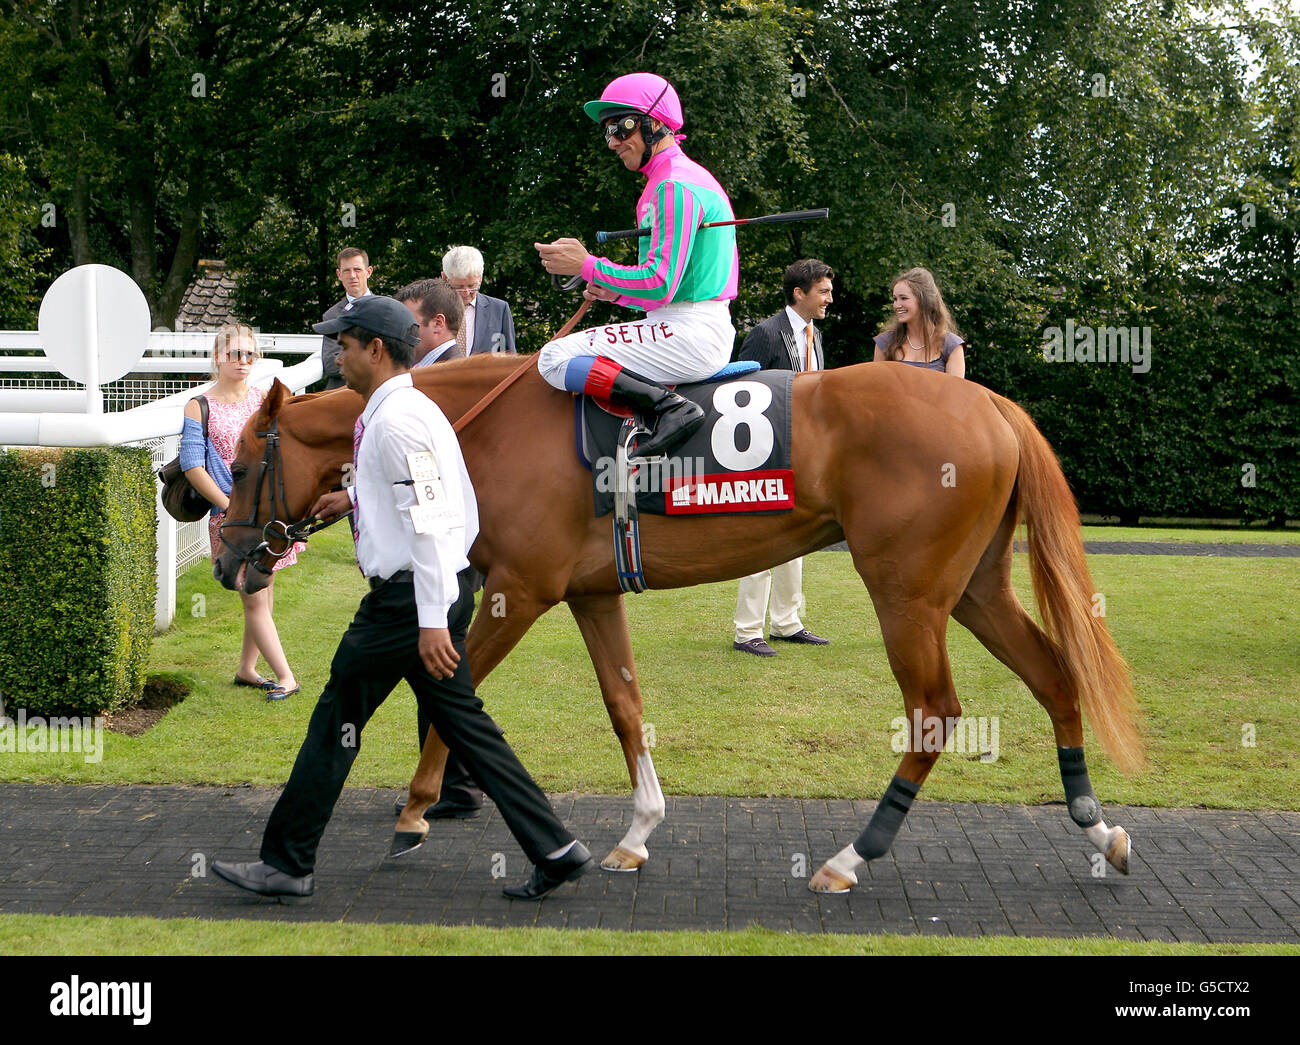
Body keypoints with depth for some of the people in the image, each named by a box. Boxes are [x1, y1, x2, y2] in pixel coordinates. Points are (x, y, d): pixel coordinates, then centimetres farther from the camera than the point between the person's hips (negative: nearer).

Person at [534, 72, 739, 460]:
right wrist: (614, 290, 11)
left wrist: (587, 266, -13)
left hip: (688, 336, -11)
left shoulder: (675, 186, -14)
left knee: (555, 359, -14)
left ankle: (669, 408, -23)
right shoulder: (690, 177, 20)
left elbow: (660, 286, -21)